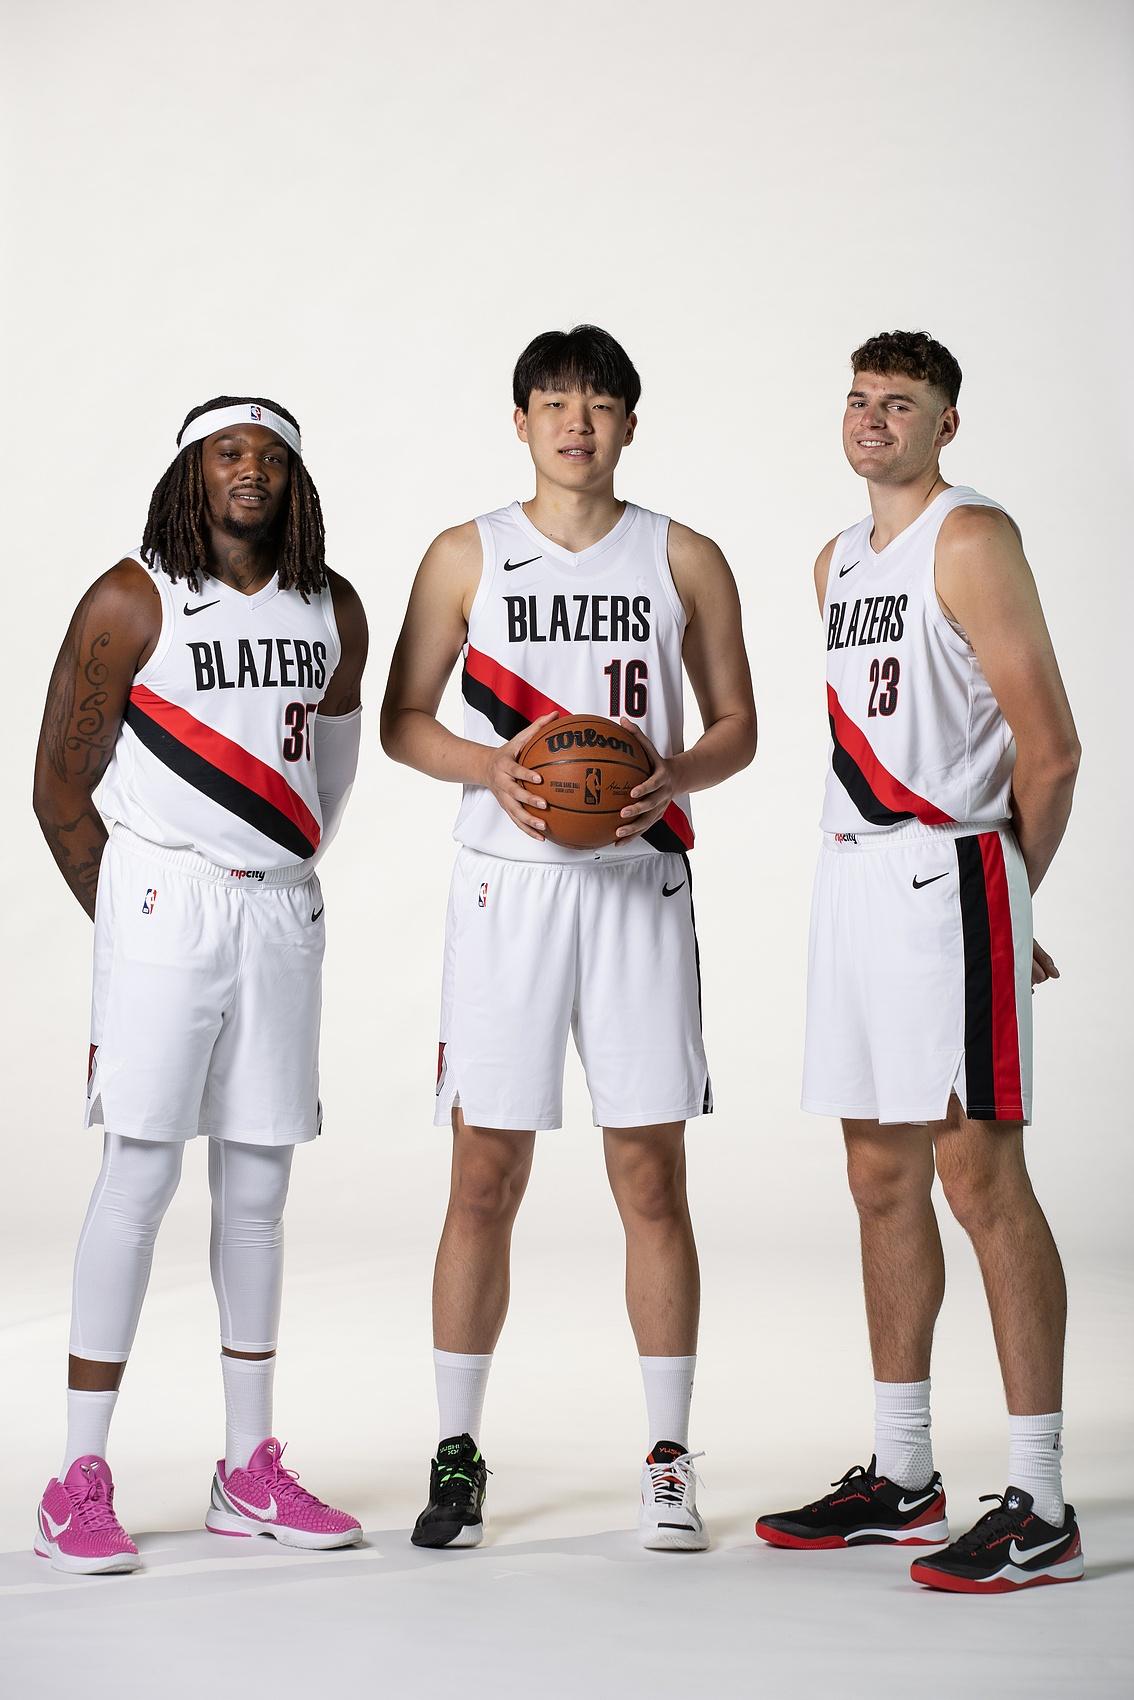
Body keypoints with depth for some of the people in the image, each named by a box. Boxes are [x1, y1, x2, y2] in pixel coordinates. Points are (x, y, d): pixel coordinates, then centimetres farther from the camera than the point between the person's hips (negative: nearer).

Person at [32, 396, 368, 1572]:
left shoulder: (334, 613, 10)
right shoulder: (131, 603, -6)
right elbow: (61, 790, -3)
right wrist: (129, 926, 2)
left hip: (282, 913, 5)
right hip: (163, 901, -5)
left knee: (257, 1188, 9)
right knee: (140, 1176, -8)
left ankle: (249, 1470, 18)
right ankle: (80, 1483, -2)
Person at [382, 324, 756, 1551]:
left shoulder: (685, 560, 7)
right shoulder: (467, 555, 7)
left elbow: (736, 725, 10)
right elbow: (402, 720, 7)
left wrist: (672, 776, -12)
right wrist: (491, 768, -12)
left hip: (640, 884, 0)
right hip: (506, 884, 0)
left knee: (652, 1179, 1)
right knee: (485, 1180, 1)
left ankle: (668, 1463, 10)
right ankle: (456, 1458, 12)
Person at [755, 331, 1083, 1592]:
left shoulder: (971, 539, -7)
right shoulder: (838, 563, 19)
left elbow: (1047, 746, -10)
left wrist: (1005, 897, 1)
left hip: (948, 875, -8)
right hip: (854, 875, 8)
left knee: (978, 1172, -10)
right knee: (880, 1175, 11)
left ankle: (1039, 1507, -6)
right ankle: (900, 1478, 21)